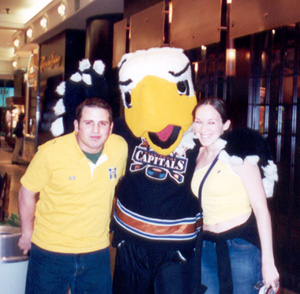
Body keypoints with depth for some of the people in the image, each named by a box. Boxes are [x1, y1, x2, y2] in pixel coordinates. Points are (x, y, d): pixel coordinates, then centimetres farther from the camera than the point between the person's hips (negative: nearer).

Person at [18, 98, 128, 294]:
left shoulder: (120, 148, -9)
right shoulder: (50, 153, -19)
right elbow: (27, 193, -5)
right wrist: (27, 233, 4)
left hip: (97, 250, 3)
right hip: (50, 250, -3)